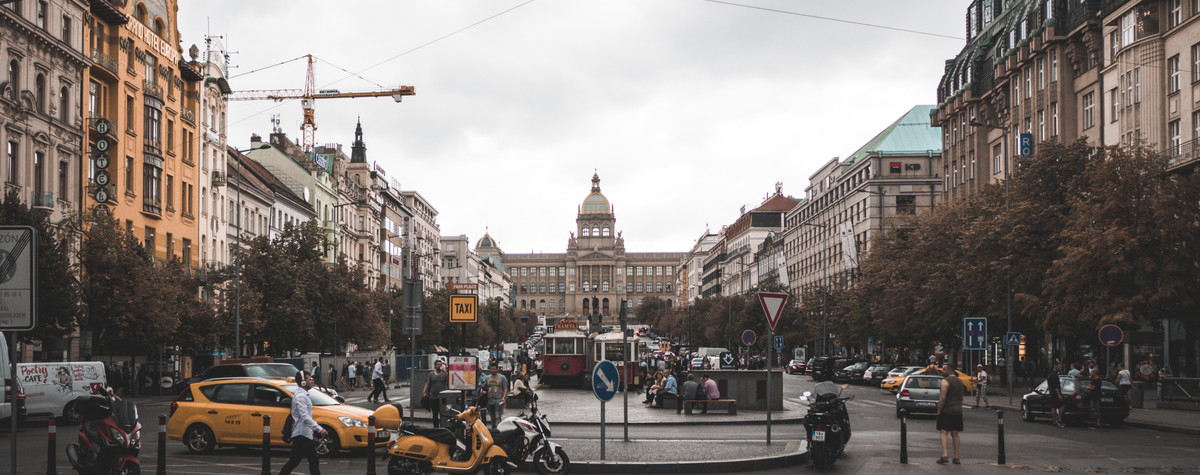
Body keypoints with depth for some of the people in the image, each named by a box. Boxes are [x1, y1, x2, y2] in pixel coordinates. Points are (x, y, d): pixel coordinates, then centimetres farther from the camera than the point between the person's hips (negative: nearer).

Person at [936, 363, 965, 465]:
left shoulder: (946, 381, -11)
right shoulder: (960, 381, 14)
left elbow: (942, 398, -17)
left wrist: (938, 410, -9)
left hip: (947, 411, -7)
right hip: (958, 411, 7)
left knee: (943, 432, -6)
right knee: (955, 434, 10)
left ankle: (945, 455, -20)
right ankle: (956, 457, 8)